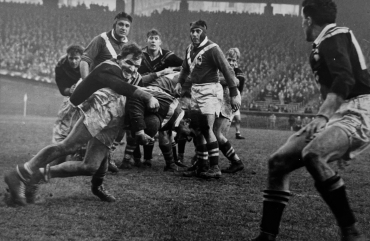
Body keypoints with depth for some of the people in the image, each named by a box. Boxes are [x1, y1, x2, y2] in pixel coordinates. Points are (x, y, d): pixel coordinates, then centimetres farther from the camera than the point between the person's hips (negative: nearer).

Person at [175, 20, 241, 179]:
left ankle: (215, 168, -15)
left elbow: (227, 70, -14)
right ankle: (201, 166, 18)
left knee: (206, 128, -16)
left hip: (210, 91, -8)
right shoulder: (190, 49, 12)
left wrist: (234, 94, -17)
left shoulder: (212, 49, -12)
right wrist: (180, 82, 15)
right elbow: (185, 68, 31)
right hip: (195, 91, 8)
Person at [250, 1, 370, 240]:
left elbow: (345, 79, -25)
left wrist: (323, 116, -35)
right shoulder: (326, 42, 21)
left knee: (312, 154, -36)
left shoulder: (333, 37, -9)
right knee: (278, 162, 2)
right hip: (338, 114, 10)